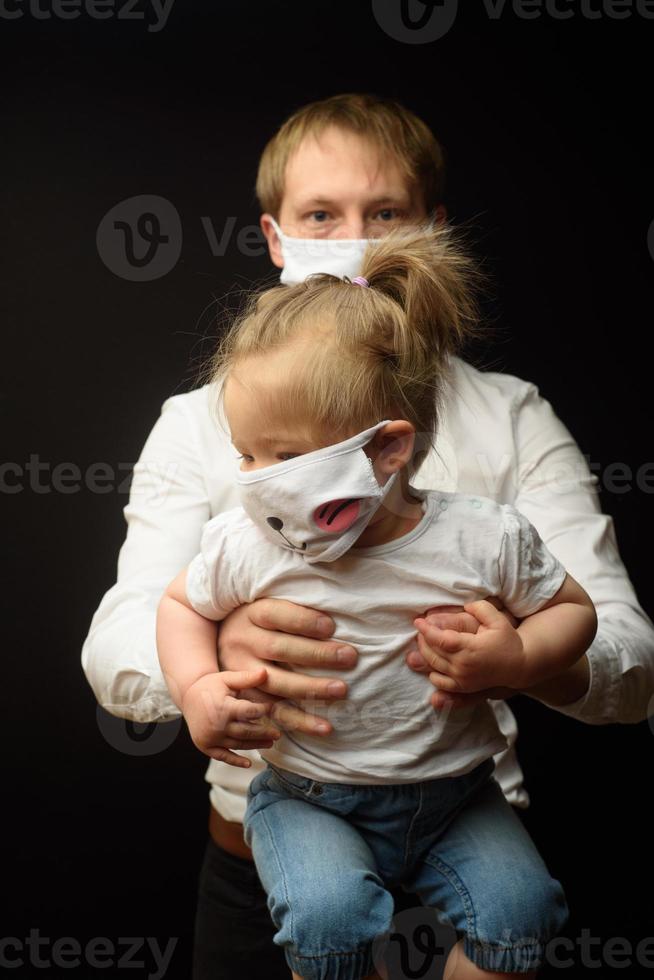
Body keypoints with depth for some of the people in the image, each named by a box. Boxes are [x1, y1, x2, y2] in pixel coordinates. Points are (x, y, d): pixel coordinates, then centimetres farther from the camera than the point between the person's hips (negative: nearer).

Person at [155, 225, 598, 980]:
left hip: (452, 791, 1)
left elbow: (573, 608, 1)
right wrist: (196, 688, -11)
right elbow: (181, 602, 7)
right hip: (308, 798, 0)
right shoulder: (246, 546, -12)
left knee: (521, 910, -15)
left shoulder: (483, 540, -15)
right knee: (327, 916, -24)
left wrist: (517, 658, -20)